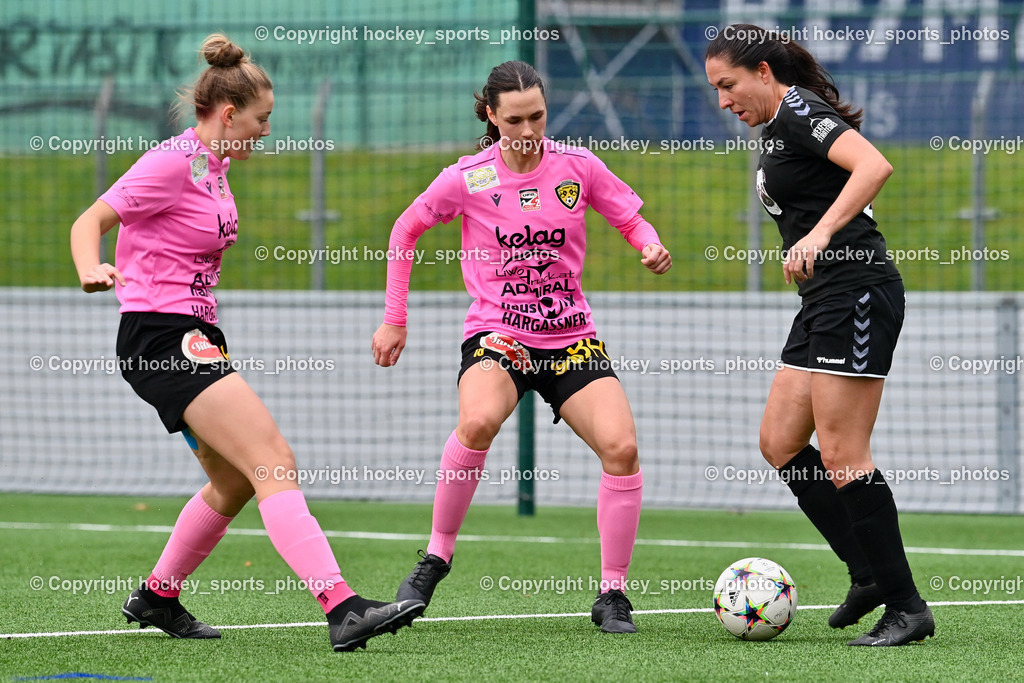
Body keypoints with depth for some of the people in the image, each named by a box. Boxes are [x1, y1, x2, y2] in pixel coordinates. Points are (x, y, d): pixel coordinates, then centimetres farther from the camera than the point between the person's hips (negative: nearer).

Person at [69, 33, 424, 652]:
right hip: (161, 339, -10)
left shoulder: (213, 166, 14)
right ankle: (342, 608, -30)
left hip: (195, 335, 10)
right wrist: (93, 270, -34)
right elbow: (89, 222, -14)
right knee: (275, 463, -20)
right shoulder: (175, 163, -13)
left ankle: (157, 598, 32)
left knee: (234, 484, 15)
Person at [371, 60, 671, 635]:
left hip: (570, 337, 2)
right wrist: (395, 319, 8)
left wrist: (652, 248, -14)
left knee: (621, 446, -19)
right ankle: (437, 556, -14)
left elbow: (632, 220, 10)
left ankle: (613, 595, -3)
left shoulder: (577, 167, -2)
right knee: (479, 420, -35)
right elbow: (407, 230, 10)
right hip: (496, 334, -2)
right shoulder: (468, 179, -5)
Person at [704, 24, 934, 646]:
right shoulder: (779, 128, 20)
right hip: (826, 301, 11)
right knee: (779, 442, 7)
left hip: (857, 291, -11)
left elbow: (874, 166, -26)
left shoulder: (798, 112, -10)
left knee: (842, 455, -11)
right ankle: (870, 572, 11)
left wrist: (819, 234, -31)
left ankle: (906, 607, -6)